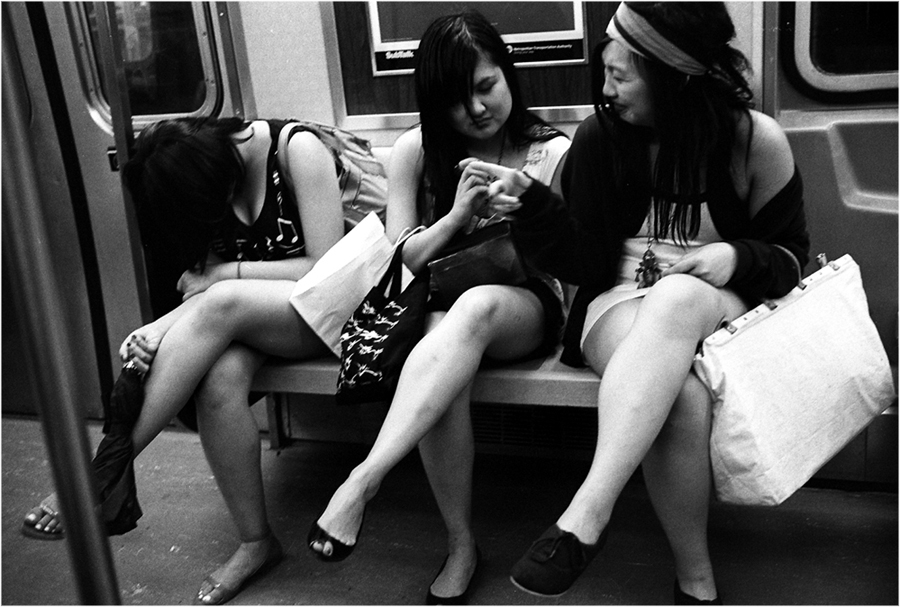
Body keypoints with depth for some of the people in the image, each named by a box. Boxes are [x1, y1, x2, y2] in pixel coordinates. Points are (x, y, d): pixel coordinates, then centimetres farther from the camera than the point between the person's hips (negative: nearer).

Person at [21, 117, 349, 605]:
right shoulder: (211, 181, 2)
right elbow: (204, 278, -1)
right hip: (247, 318, 5)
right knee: (219, 376, -30)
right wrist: (161, 332, -21)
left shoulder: (296, 148, -16)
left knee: (221, 303, -34)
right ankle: (256, 541, -15)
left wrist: (226, 272, -16)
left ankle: (108, 468, -26)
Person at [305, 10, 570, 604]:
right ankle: (461, 544, -20)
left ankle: (361, 482, -44)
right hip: (440, 304, 1)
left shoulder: (554, 152, 0)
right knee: (446, 371, -36)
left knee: (476, 305, -39)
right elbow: (398, 261, 0)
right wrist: (456, 215, -17)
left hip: (523, 307, -1)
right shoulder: (416, 151, 3)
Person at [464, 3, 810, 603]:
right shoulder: (599, 137, -2)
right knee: (681, 395, -35)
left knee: (676, 297, -38)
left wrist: (738, 259, -14)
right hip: (623, 308, 0)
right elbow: (587, 263, -3)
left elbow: (791, 256, 8)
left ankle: (588, 514, -41)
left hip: (716, 306, 0)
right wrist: (533, 204, -19)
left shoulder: (756, 140, -3)